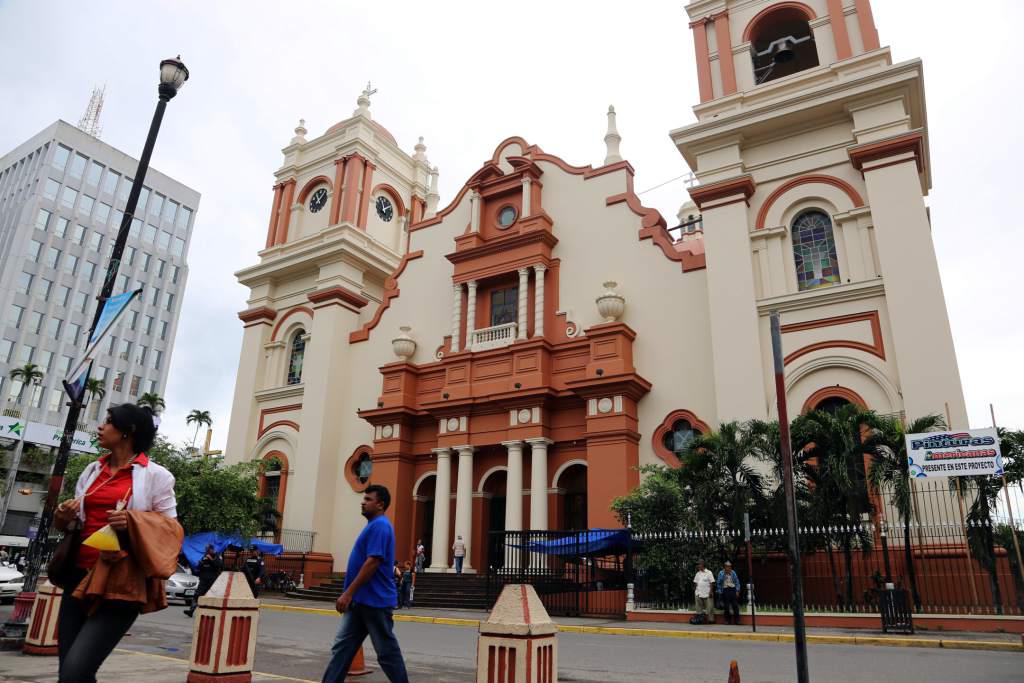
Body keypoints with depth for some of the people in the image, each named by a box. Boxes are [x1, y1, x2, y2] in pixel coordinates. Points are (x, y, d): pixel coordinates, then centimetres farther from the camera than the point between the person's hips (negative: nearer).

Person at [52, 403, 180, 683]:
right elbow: (78, 520, 25)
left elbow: (169, 528, -2)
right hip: (80, 574, 7)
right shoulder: (92, 470, 16)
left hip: (122, 581, -6)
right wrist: (64, 517, 2)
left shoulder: (156, 476, -3)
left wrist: (133, 521, -19)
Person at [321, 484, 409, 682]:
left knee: (387, 651, 1)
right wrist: (351, 595, 21)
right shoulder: (373, 525, 16)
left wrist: (348, 593, -21)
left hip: (375, 601, -10)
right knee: (342, 646, 8)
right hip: (360, 601, 10)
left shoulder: (380, 525, -16)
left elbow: (372, 563, -23)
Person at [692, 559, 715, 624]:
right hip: (699, 594, 5)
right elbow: (695, 583, 15)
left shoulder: (709, 573, -3)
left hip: (707, 594, -5)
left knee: (709, 607, -5)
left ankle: (711, 620, 2)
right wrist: (695, 591, 6)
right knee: (699, 608, 8)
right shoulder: (698, 574, 12)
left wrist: (710, 592, -12)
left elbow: (712, 583, -5)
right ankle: (699, 619, 14)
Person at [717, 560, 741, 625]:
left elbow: (737, 582, 9)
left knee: (735, 605, -2)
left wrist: (737, 591, 3)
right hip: (725, 590, -1)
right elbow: (718, 583, 4)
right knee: (726, 606, 2)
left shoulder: (733, 573, 3)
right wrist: (720, 592, 1)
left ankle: (737, 620, 7)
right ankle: (728, 620, 12)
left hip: (733, 589, 1)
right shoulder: (721, 573, -1)